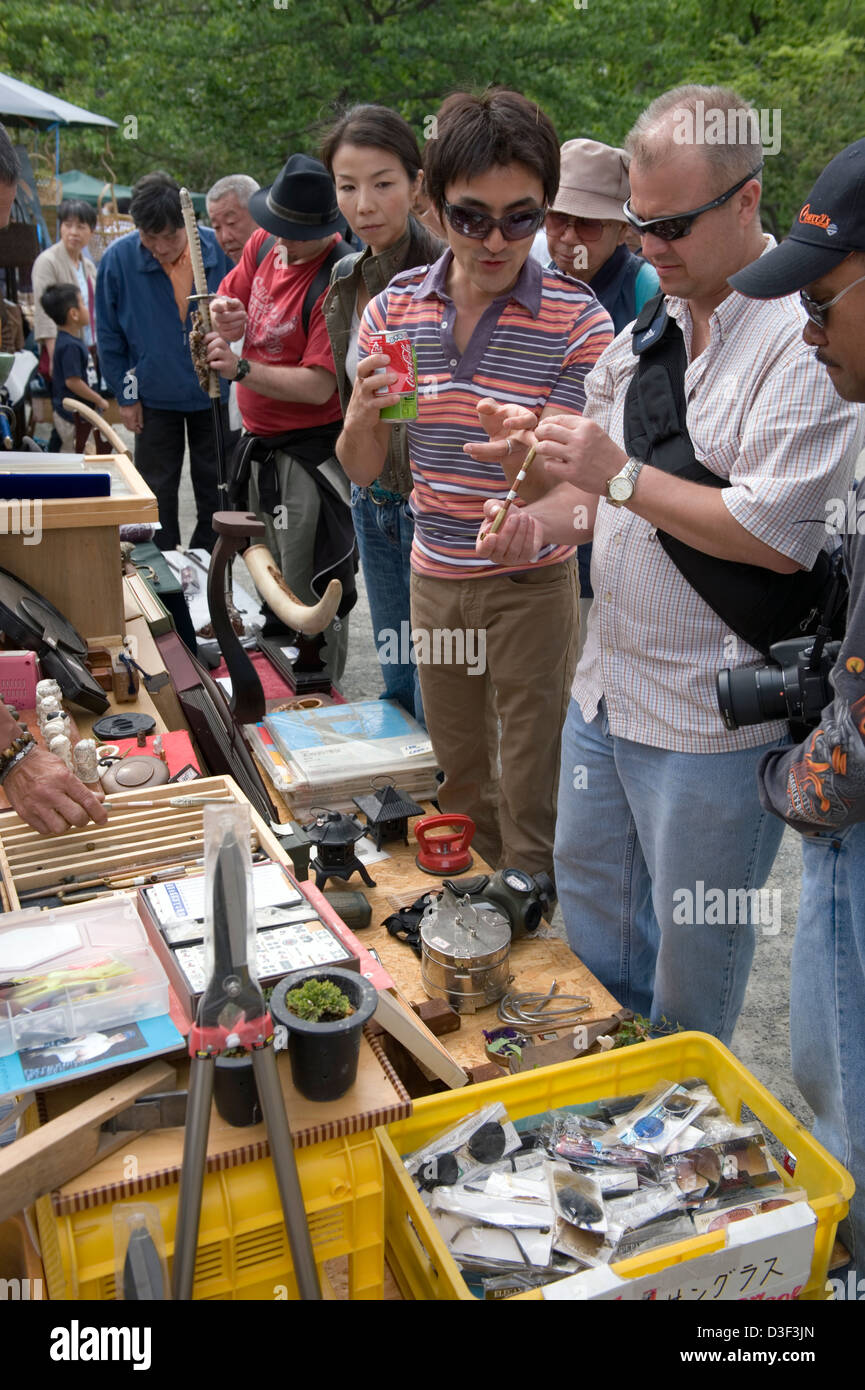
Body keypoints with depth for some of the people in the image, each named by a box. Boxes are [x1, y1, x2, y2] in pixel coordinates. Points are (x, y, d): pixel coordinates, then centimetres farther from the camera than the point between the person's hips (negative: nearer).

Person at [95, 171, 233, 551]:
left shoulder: (220, 250, -11)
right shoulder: (118, 258, -11)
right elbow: (109, 335, -1)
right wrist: (125, 394, -1)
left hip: (215, 393, 0)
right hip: (154, 397, 0)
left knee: (215, 489, 11)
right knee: (157, 491, 9)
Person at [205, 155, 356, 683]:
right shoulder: (265, 243, 2)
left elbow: (318, 386, -27)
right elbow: (226, 298, 13)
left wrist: (241, 368, -21)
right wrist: (225, 317, -11)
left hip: (311, 452, -9)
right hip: (262, 442, 9)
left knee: (310, 593, -1)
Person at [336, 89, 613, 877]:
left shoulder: (577, 321, -14)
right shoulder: (392, 310, -4)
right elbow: (362, 471, 0)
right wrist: (361, 414, -22)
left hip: (532, 582, -4)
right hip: (434, 573, 4)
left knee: (530, 790, 7)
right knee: (458, 774, 21)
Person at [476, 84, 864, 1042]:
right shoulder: (654, 324, 10)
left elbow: (778, 536, -24)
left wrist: (620, 477, -22)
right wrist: (546, 518, -4)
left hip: (713, 712, -8)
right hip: (608, 681, 8)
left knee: (691, 949, 11)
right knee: (588, 899, 23)